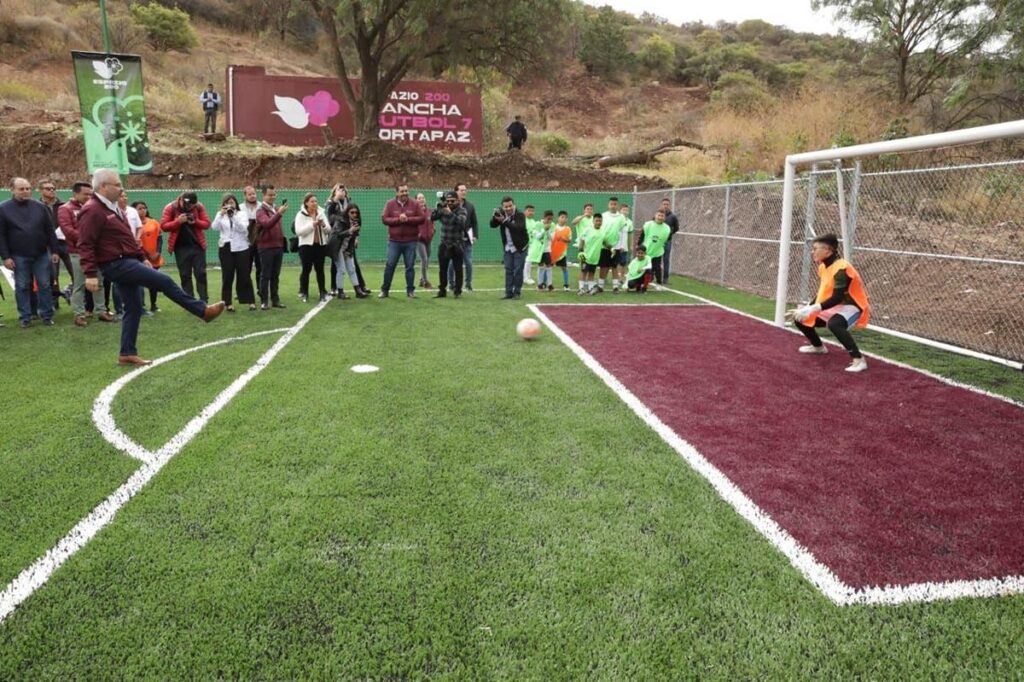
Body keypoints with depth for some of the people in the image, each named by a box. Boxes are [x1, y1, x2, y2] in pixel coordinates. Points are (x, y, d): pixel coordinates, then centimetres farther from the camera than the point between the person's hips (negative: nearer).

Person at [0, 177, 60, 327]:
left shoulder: (40, 207, 5)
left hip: (41, 254, 1)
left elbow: (50, 231, 7)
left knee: (45, 285, 4)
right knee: (22, 287, 6)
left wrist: (54, 251, 2)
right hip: (19, 256, -1)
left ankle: (47, 315, 12)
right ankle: (25, 317, 14)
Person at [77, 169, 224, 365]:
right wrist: (90, 274, -27)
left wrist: (142, 257, 21)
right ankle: (203, 311, -6)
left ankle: (127, 353, 16)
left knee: (134, 308, 10)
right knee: (164, 281, -13)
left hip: (127, 262, 10)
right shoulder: (92, 211, -15)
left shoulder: (112, 208, 17)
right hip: (116, 265, -10)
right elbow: (85, 245, -21)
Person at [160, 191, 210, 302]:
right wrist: (178, 221, -21)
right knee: (185, 275, 4)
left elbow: (207, 224, -1)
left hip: (197, 245, 0)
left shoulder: (199, 207, -3)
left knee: (201, 273, 0)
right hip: (181, 247, 0)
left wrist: (195, 222, -19)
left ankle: (204, 300, 3)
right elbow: (163, 226, -8)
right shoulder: (170, 208, -6)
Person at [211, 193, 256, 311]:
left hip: (241, 248, -1)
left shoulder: (242, 214, 4)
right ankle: (228, 303, 7)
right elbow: (214, 227, -7)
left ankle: (251, 301, 6)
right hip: (225, 248, 1)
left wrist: (234, 216, -21)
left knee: (244, 275, 1)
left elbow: (243, 228, -12)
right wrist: (221, 215, -18)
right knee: (227, 276, 2)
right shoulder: (220, 214, 9)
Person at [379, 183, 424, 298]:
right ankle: (384, 290, 10)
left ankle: (410, 290, 14)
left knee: (410, 266, 4)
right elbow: (384, 219, -5)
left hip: (410, 241, 0)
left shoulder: (414, 204, 2)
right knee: (390, 265, 2)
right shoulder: (390, 204, 2)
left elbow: (421, 218, -4)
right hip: (394, 241, 0)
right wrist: (398, 219, -17)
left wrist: (408, 219, -17)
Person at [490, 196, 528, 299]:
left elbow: (519, 228, -33)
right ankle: (508, 292, 8)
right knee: (508, 270, 5)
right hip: (507, 248, 5)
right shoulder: (502, 214, 0)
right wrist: (495, 216, -24)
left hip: (519, 247, -5)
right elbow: (492, 225, -5)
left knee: (518, 270, -2)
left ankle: (517, 292, 8)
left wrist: (504, 221, -38)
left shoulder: (520, 215, -16)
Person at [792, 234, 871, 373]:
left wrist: (813, 309, -37)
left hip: (852, 306, -10)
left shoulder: (841, 269, -25)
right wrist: (808, 308, -1)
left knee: (834, 324, -42)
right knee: (800, 318, 11)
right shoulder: (823, 267, 3)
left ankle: (858, 359, -34)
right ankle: (818, 347, 36)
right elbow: (823, 292, 11)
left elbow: (837, 298, -30)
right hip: (834, 307, 10)